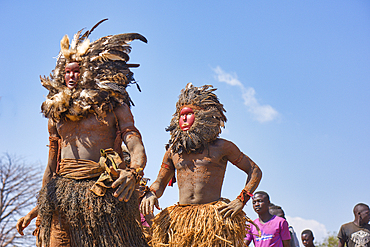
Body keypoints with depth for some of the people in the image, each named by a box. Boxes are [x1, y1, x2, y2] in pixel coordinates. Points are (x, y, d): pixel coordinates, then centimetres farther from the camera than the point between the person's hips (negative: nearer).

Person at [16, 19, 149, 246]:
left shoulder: (114, 107, 8)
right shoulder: (56, 113, 20)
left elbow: (137, 149, -4)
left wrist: (133, 172, -26)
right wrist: (38, 208, 20)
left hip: (103, 193, -3)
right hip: (61, 198, 4)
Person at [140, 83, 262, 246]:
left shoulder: (222, 147, 8)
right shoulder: (173, 151, 17)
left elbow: (255, 171, 13)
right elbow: (160, 182, 26)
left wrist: (241, 201, -1)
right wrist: (151, 194, 2)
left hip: (214, 215, -3)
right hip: (180, 219, 3)